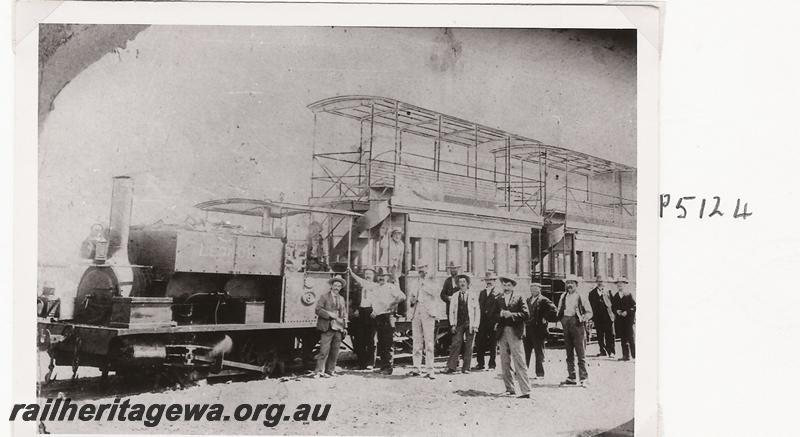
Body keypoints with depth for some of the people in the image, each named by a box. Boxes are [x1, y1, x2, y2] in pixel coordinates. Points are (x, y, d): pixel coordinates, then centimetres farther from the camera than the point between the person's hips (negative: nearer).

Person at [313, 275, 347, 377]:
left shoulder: (341, 299, 19)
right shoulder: (324, 297, 2)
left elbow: (344, 313, 22)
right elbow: (318, 310, -7)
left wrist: (345, 327, 12)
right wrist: (330, 314, -16)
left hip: (338, 329, 6)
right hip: (327, 328, -6)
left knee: (335, 352, 6)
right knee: (324, 351, -10)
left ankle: (330, 371, 13)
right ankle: (319, 371, -8)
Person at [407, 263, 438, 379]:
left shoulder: (430, 283, 9)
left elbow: (434, 292, -11)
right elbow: (409, 297, 24)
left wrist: (424, 282, -7)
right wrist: (411, 301, 2)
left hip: (428, 314, -4)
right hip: (416, 314, 4)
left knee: (429, 342, -8)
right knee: (416, 342, 3)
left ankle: (430, 370, -9)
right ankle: (417, 368, 9)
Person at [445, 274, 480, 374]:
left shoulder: (473, 296, 7)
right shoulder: (454, 296, 10)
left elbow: (477, 311, 5)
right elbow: (451, 311, 9)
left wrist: (475, 325, -3)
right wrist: (452, 324, -1)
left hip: (470, 324, 0)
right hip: (458, 323, 0)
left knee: (468, 346, 1)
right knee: (455, 344, -8)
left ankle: (466, 368, 6)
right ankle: (451, 367, -8)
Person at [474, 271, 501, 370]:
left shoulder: (498, 294, -2)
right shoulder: (482, 293, 15)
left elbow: (500, 310, -6)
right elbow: (479, 306, 14)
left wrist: (497, 321, -14)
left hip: (493, 322, -4)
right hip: (482, 322, 5)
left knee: (493, 344, 3)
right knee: (479, 342, 2)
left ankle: (492, 364, 11)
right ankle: (480, 363, 11)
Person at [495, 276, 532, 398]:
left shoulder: (519, 298, 5)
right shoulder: (498, 300, 15)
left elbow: (526, 314, -4)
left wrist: (511, 314, -14)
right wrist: (500, 314, -9)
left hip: (514, 333, -4)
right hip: (502, 333, 4)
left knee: (520, 363, -9)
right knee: (505, 363, 7)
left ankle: (526, 391, -10)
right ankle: (509, 389, 16)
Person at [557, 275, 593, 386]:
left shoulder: (581, 297, 1)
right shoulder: (563, 297, 14)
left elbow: (589, 312, 3)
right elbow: (559, 311, 21)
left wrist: (583, 318, -13)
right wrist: (561, 319, 4)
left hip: (577, 324, -5)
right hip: (566, 325, 5)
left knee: (581, 352, -6)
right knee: (569, 353, 9)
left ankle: (583, 378, -4)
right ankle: (571, 378, 15)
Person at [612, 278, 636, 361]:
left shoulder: (629, 295, -1)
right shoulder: (616, 296, 14)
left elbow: (634, 307, -5)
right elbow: (613, 307, 15)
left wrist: (627, 312, -15)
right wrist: (617, 311, -6)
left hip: (629, 319, -4)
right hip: (620, 320, 4)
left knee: (630, 337, -7)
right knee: (623, 338, 2)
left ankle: (634, 354, -1)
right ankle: (626, 355, 5)